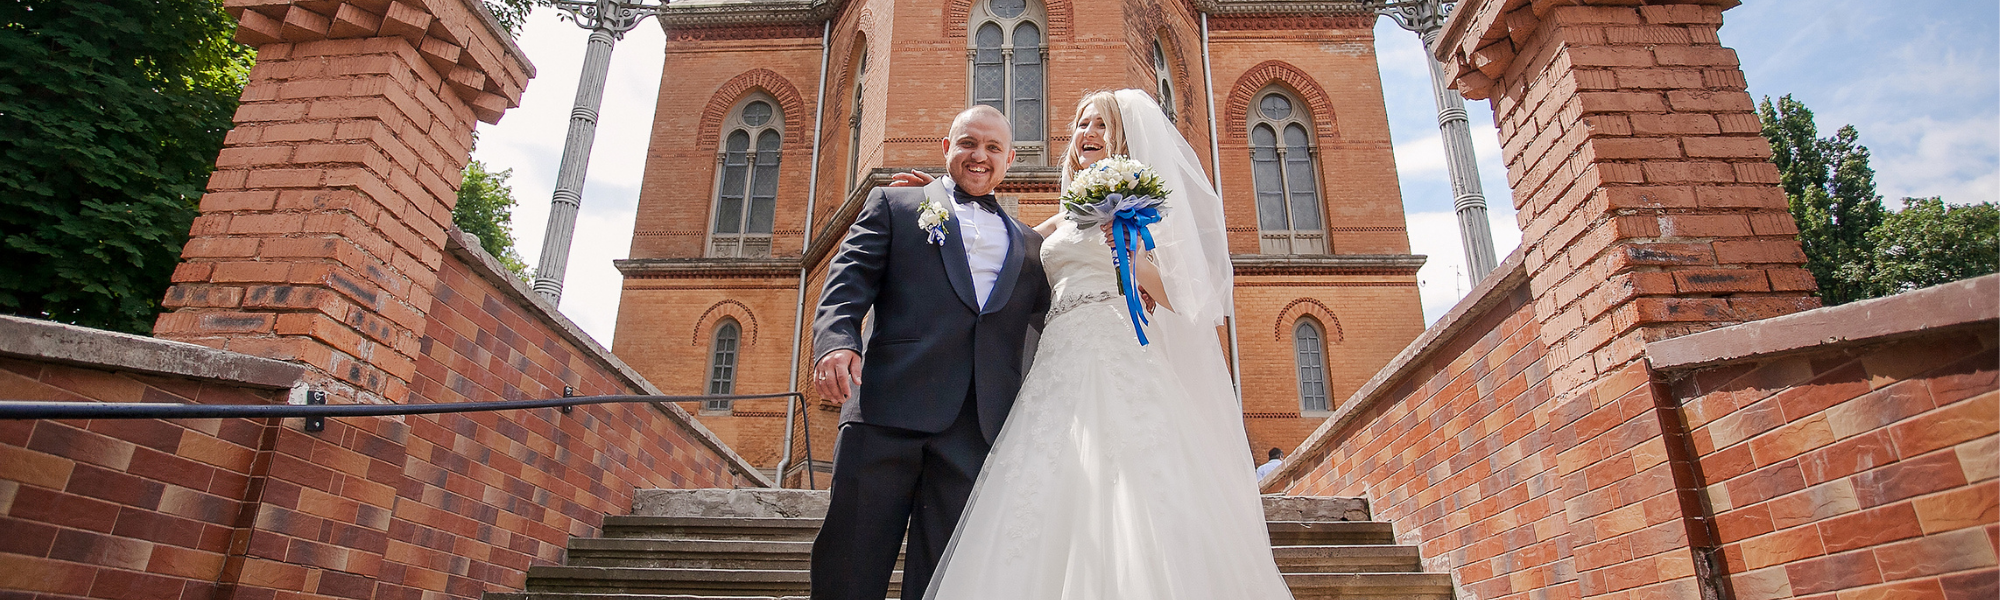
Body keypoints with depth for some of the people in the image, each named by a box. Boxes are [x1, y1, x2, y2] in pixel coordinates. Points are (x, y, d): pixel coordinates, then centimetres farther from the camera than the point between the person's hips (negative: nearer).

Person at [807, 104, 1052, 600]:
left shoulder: (1029, 244, 24)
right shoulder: (892, 205, 16)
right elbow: (849, 279, 3)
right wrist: (835, 340, -16)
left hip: (980, 428, 2)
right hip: (888, 409, -2)